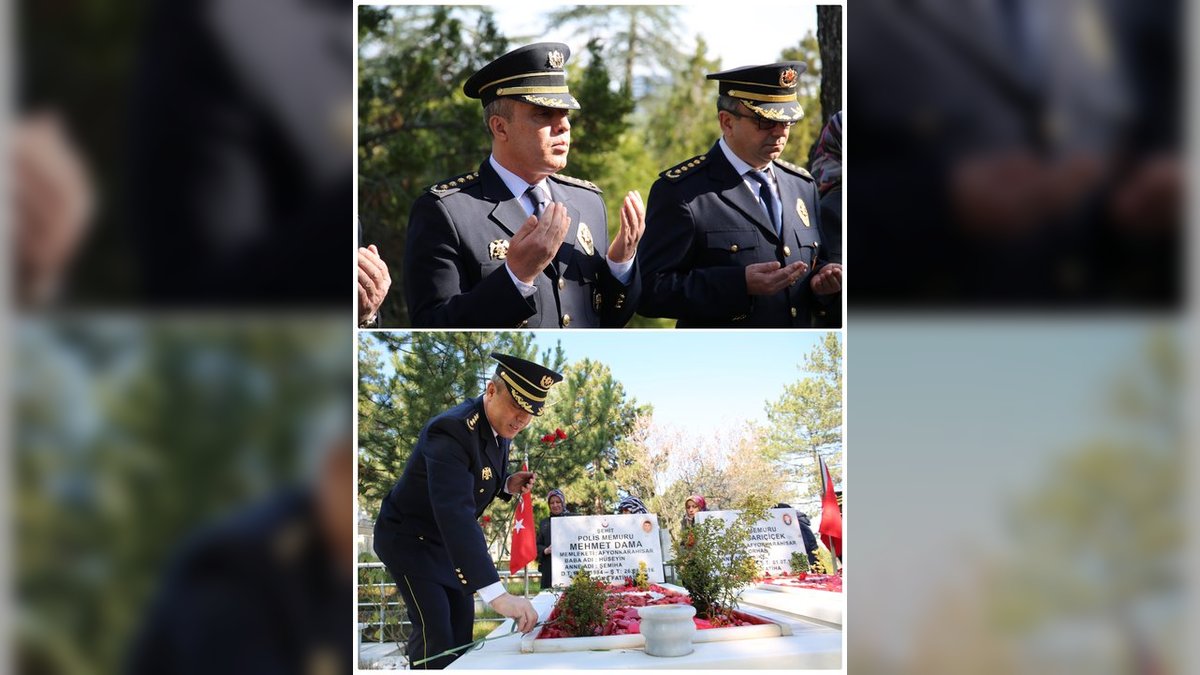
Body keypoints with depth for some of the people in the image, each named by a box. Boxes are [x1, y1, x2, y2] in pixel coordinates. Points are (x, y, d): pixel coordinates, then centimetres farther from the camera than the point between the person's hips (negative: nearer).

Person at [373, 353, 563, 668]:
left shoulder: (501, 427, -6)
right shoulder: (452, 430, -35)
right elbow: (456, 513, -48)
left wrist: (509, 485, -12)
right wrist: (497, 594, -55)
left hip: (445, 538, 9)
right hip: (408, 537, -9)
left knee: (461, 621, 10)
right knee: (435, 631, -16)